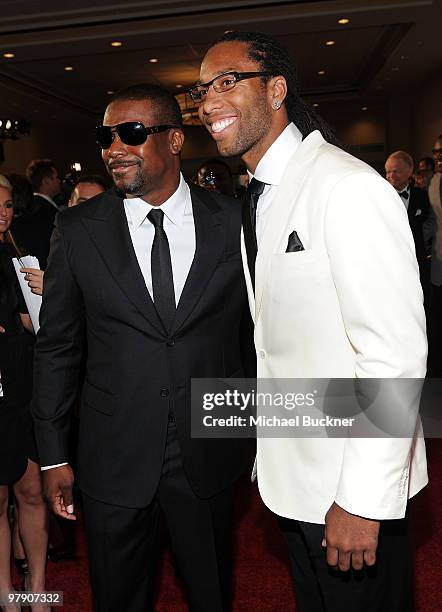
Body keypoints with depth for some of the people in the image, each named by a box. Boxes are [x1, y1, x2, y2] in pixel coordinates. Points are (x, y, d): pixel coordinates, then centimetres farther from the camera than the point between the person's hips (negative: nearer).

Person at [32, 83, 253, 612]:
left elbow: (254, 330, 3)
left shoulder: (234, 222, -4)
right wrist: (53, 455, 2)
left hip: (210, 454, 0)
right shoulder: (77, 229, -4)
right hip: (113, 458, 0)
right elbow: (56, 346, 1)